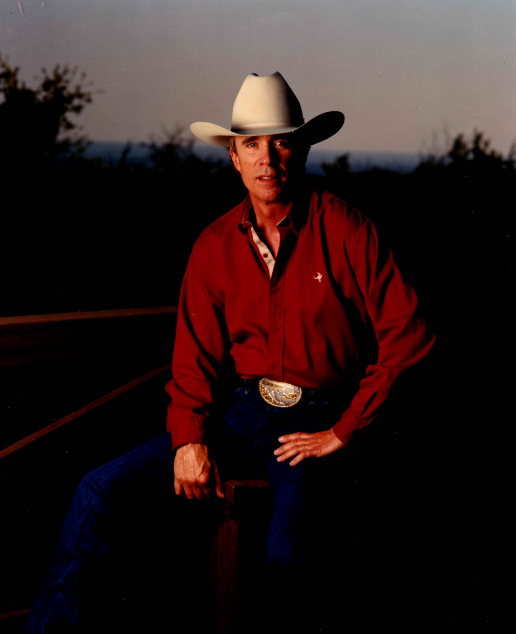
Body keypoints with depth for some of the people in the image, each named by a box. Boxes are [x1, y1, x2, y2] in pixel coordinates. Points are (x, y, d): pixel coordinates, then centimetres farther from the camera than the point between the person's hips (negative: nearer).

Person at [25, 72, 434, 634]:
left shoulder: (342, 229, -7)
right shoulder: (215, 247, 5)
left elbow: (407, 336, -9)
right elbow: (195, 358, 9)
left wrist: (343, 432, -10)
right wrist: (189, 438, -9)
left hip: (313, 422, -4)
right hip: (238, 412, 4)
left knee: (286, 554, -32)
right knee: (102, 488, -12)